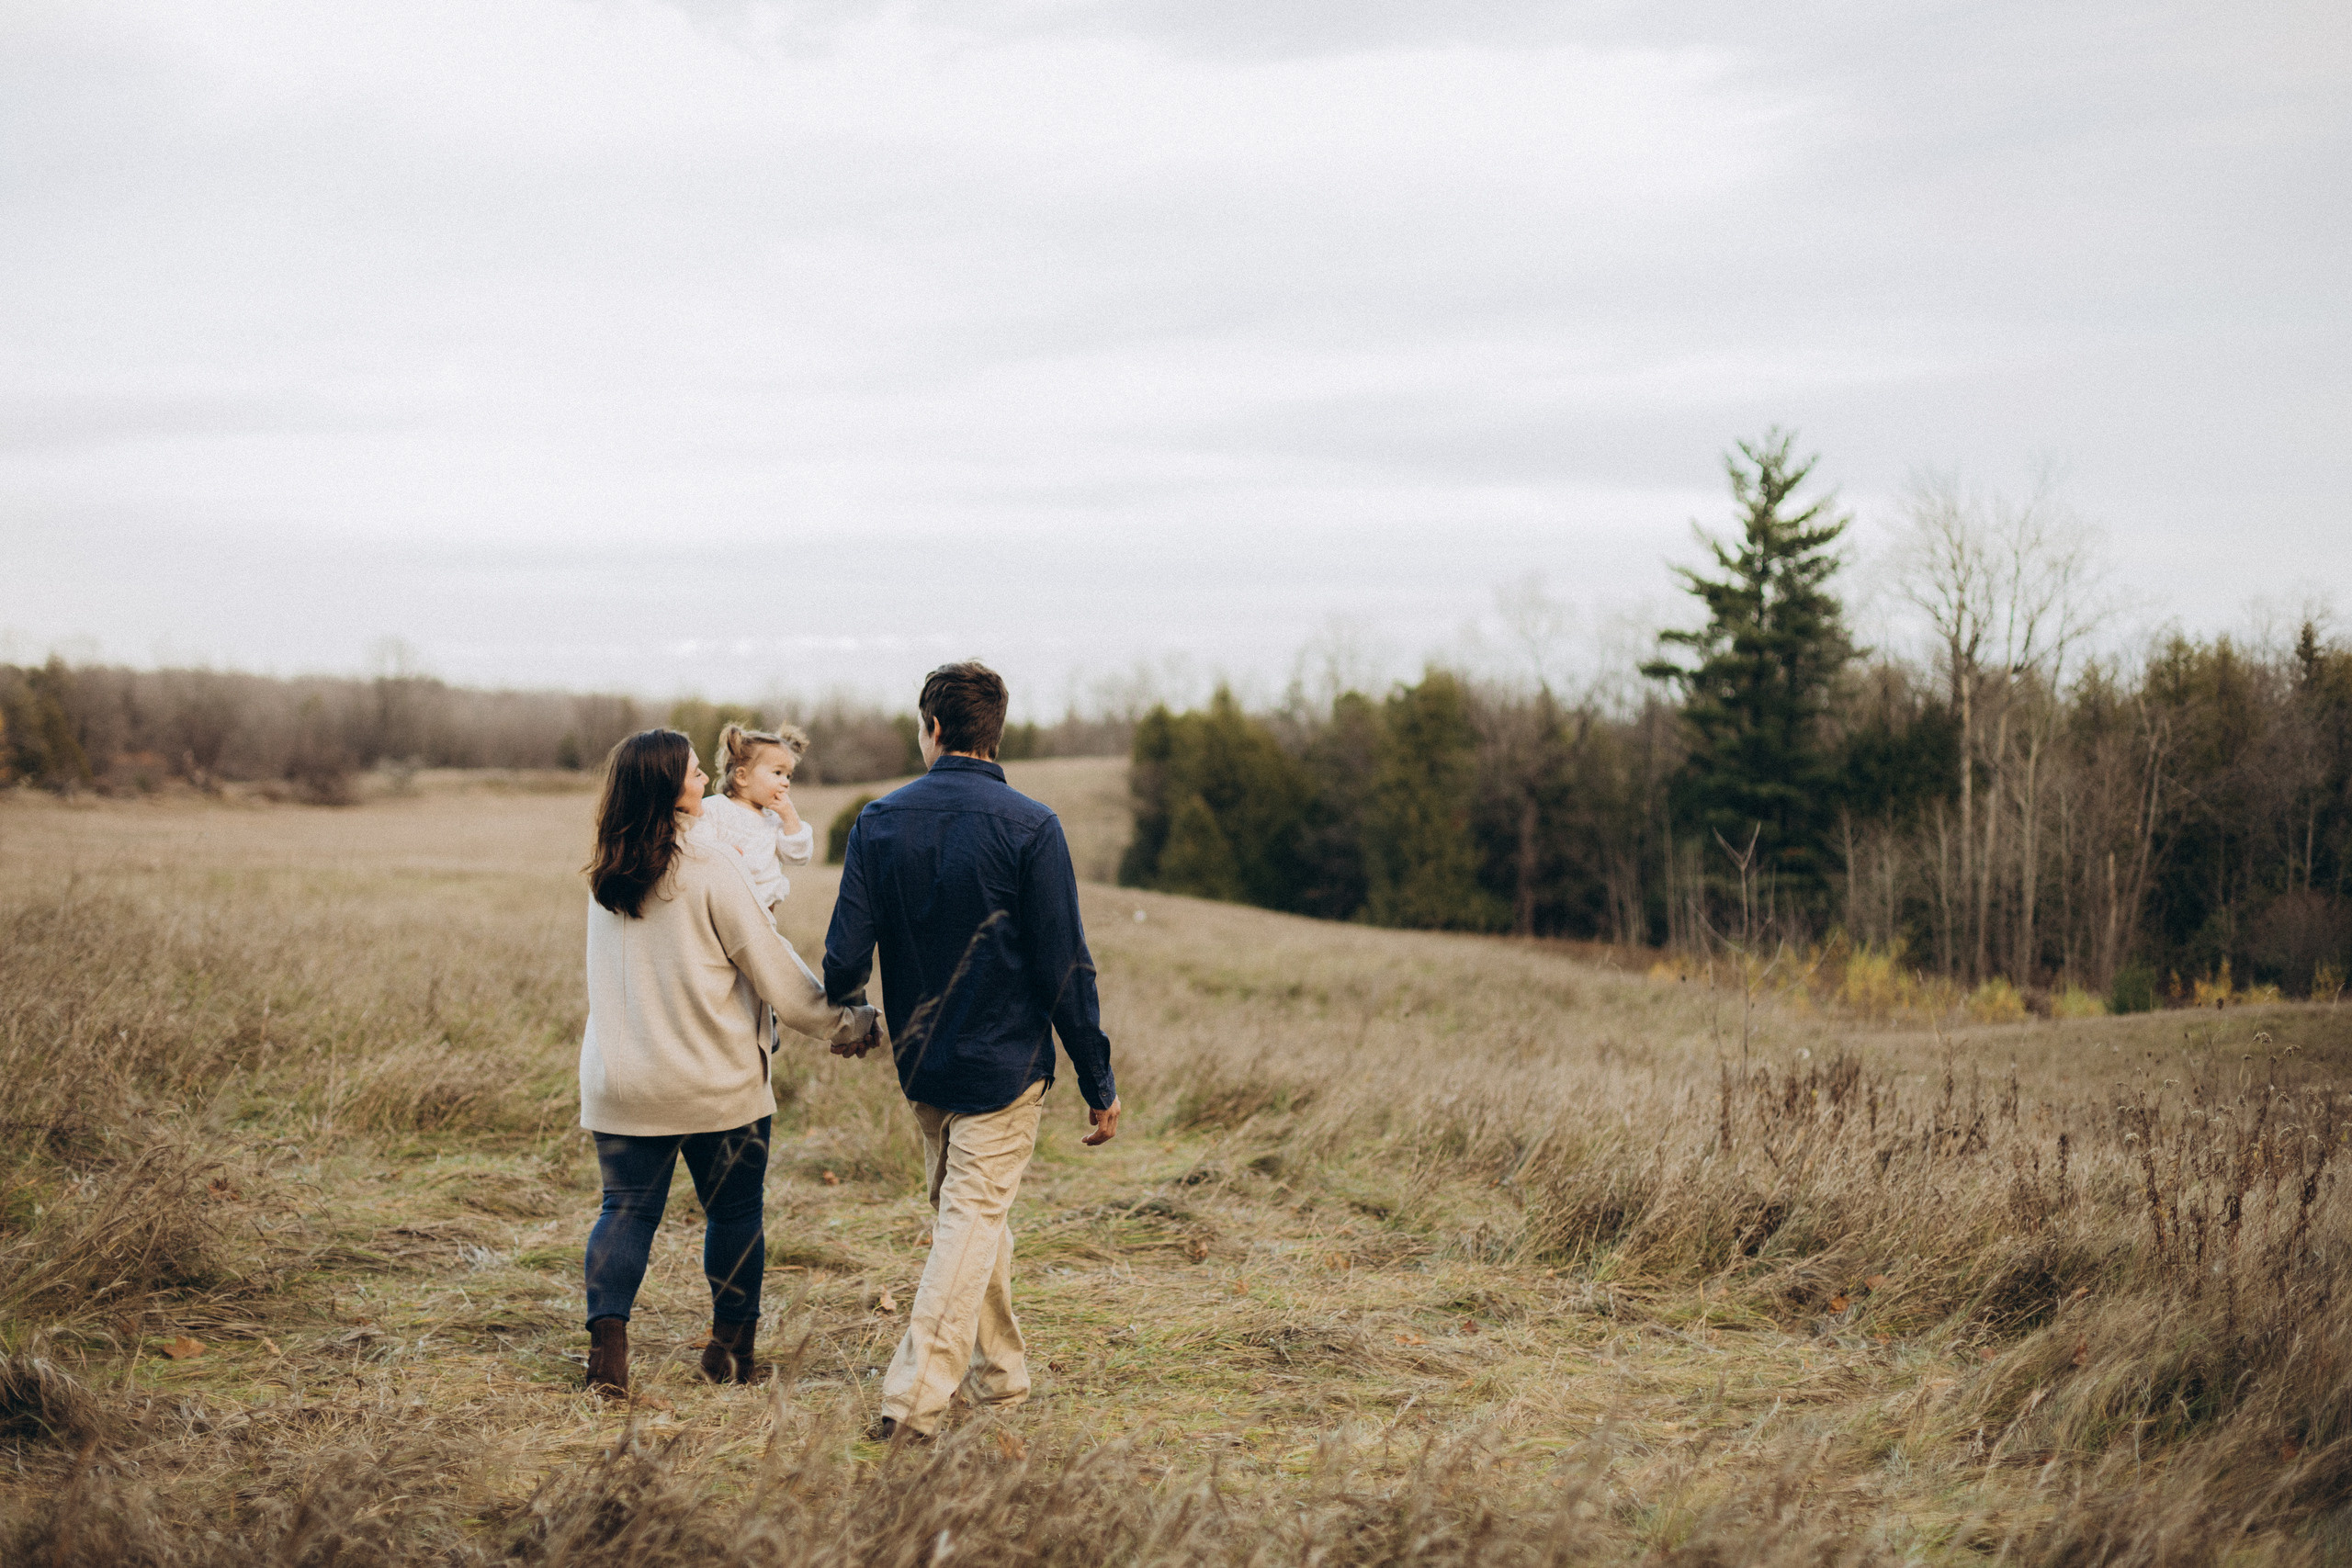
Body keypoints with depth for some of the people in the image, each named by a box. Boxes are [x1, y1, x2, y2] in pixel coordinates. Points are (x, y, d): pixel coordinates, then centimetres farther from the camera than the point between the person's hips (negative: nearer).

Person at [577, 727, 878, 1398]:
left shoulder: (605, 878, 4)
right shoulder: (711, 871, -14)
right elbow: (773, 970, -9)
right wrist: (848, 1022, 2)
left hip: (620, 1081, 4)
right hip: (717, 1084, -4)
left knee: (627, 1209, 10)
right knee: (734, 1211, 11)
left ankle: (607, 1339, -4)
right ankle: (730, 1347, 19)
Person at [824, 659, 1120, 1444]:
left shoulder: (879, 822, -3)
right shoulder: (1030, 828, -12)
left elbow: (845, 957, -3)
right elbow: (1065, 969, -12)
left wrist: (846, 1019, 21)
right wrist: (1099, 1085, -4)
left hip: (922, 1060, 4)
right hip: (1005, 1062, -4)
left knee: (965, 1213, 19)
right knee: (974, 1218, -2)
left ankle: (1000, 1375, 30)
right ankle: (914, 1397, -12)